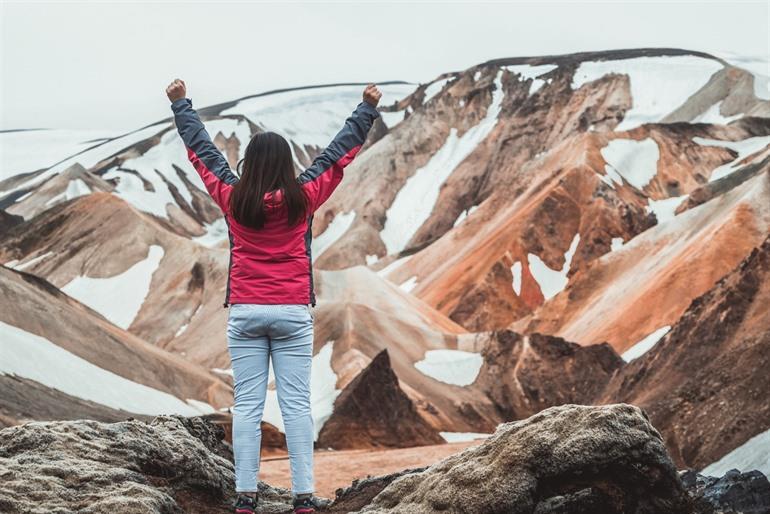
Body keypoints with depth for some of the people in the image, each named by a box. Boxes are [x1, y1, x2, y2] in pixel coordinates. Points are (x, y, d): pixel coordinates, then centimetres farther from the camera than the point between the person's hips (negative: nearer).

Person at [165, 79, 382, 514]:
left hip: (245, 314, 1)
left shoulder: (232, 198, -4)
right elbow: (340, 152, 2)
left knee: (247, 407, 1)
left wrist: (180, 103, 22)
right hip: (293, 314, -1)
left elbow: (203, 151, 9)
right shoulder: (302, 198, -6)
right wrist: (369, 108, 12)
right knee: (297, 406, -1)